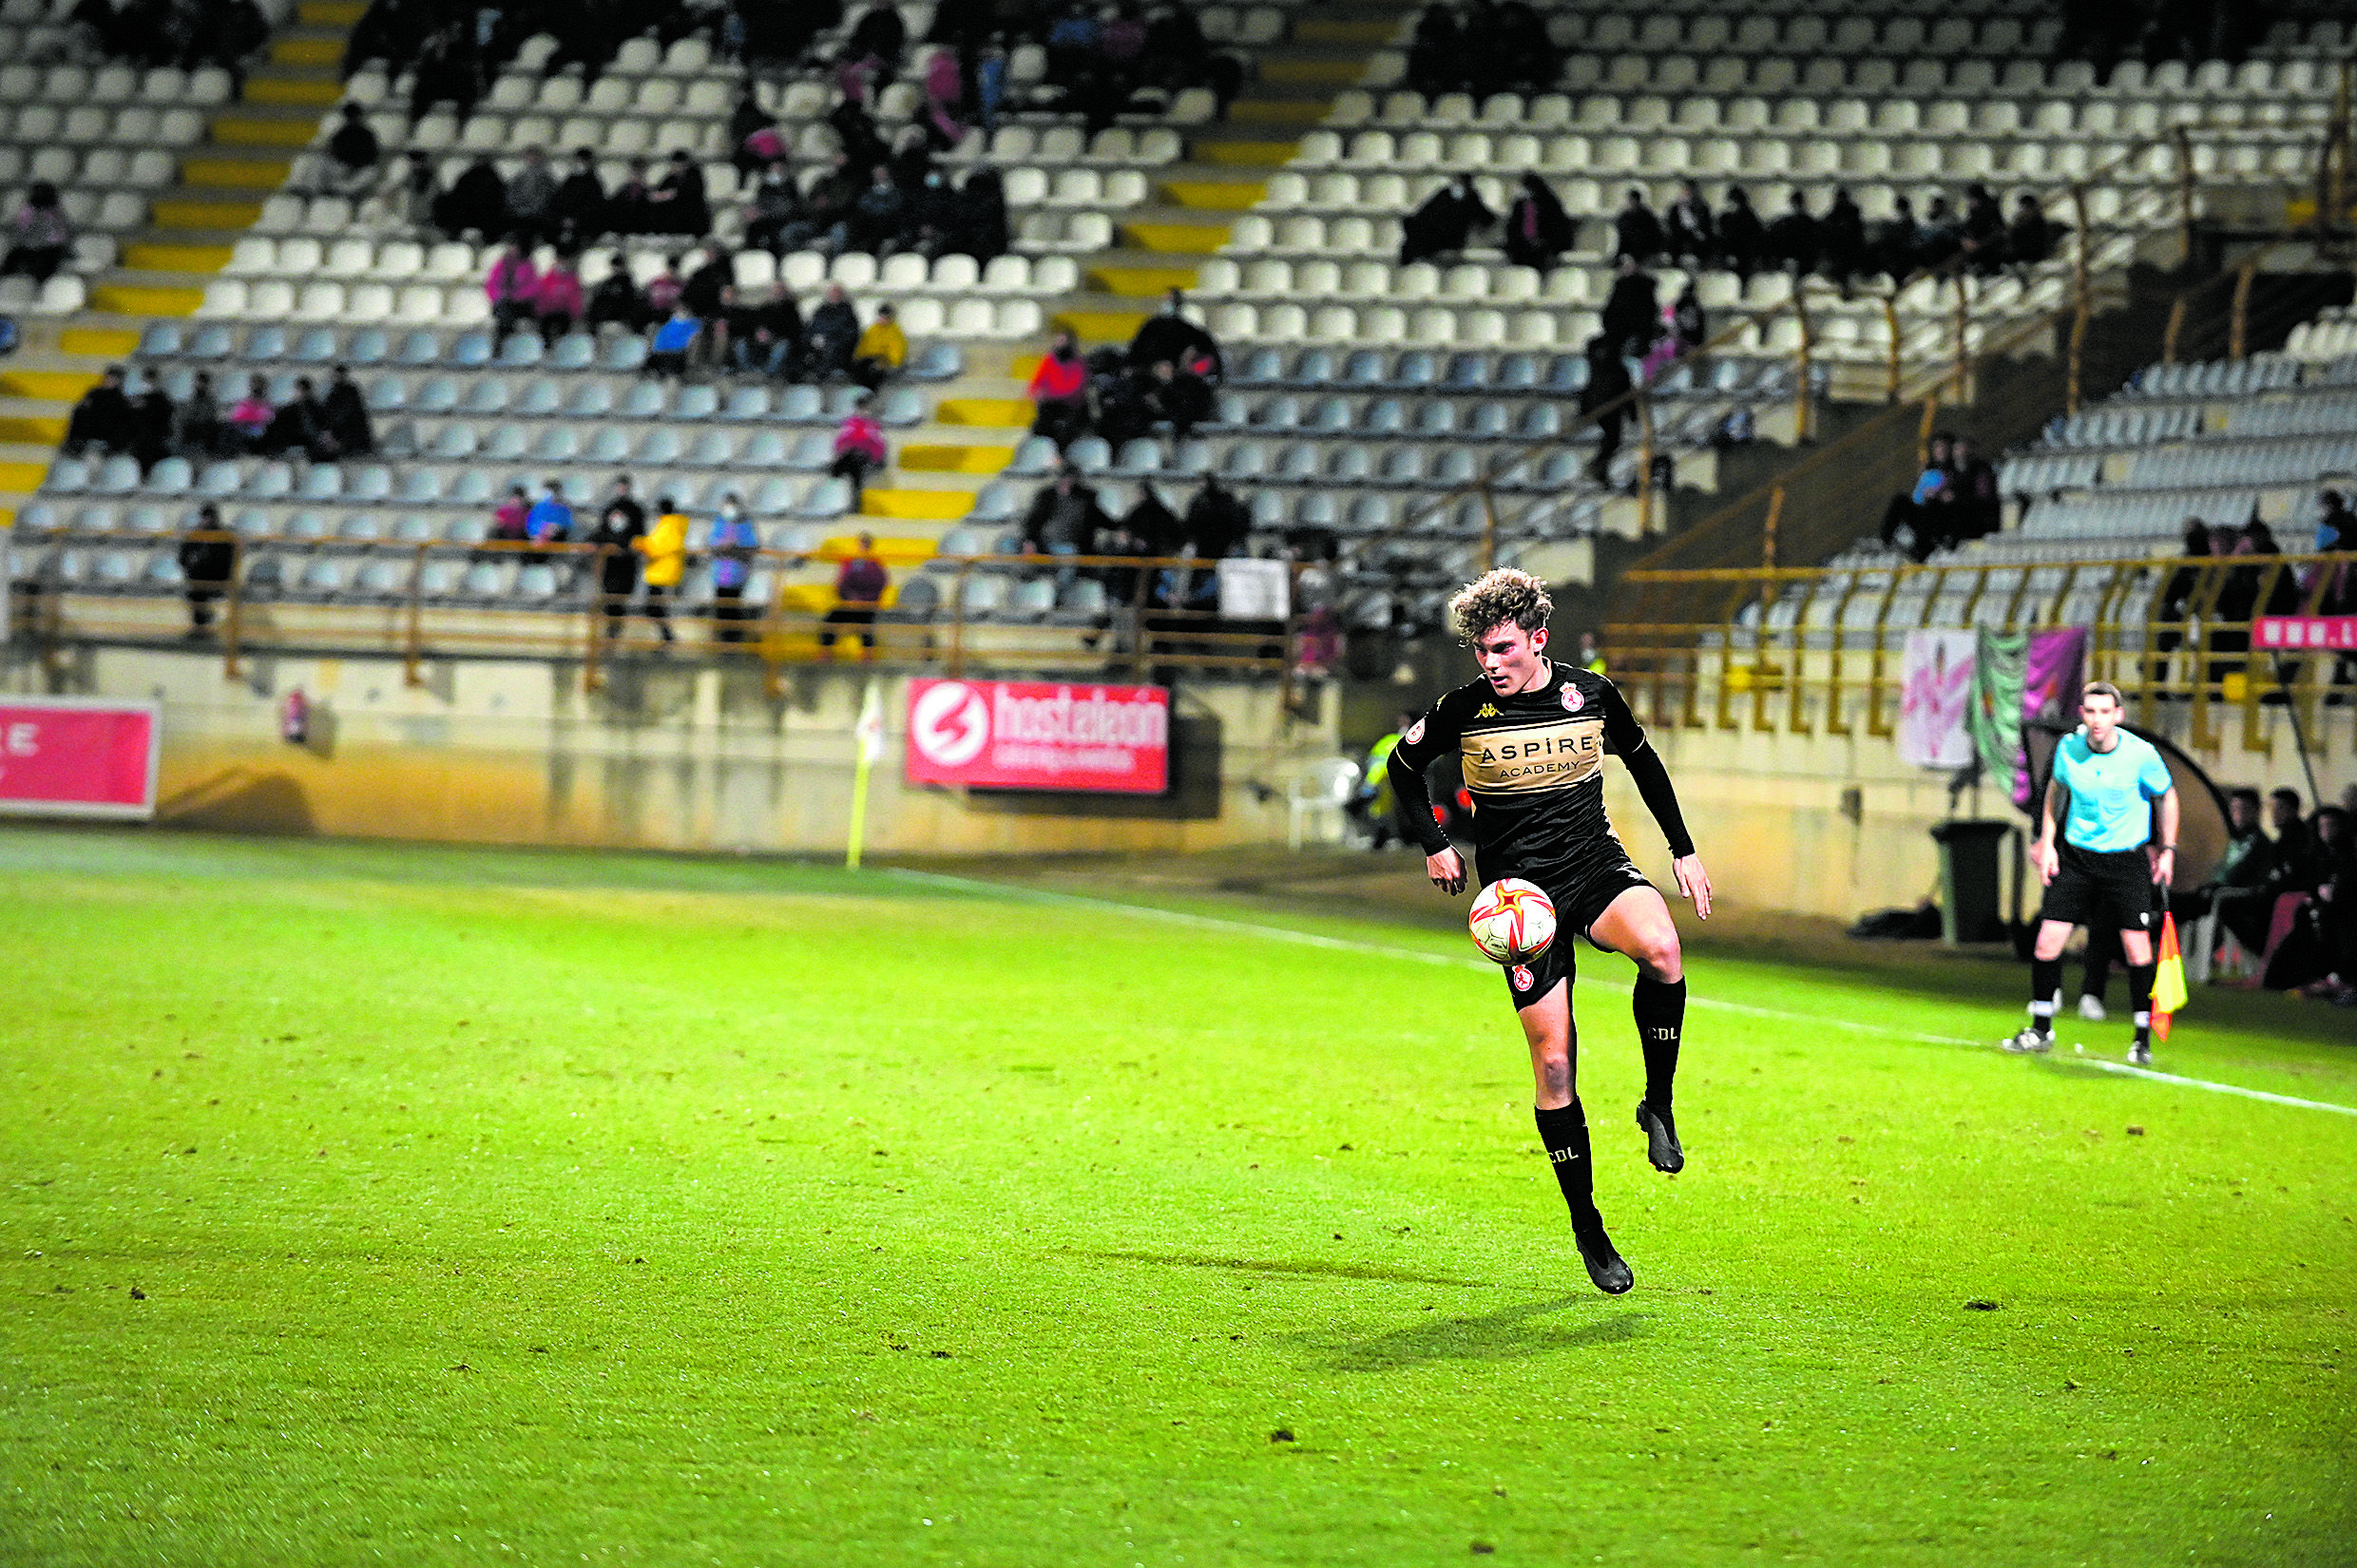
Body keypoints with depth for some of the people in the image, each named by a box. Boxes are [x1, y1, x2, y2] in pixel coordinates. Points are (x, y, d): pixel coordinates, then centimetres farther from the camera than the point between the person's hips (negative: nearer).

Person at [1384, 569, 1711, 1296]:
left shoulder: (1591, 695, -2)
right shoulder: (1464, 710, -6)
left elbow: (1642, 760, 16)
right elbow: (1403, 766, 13)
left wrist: (1683, 851, 16)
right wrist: (1433, 846, 5)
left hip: (1597, 865, 1)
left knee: (1661, 949, -33)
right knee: (1553, 1061, -6)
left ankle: (1659, 1106, -11)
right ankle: (1585, 1223, 8)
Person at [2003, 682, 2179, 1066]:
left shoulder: (2141, 754, -15)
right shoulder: (2068, 748, -8)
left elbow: (2166, 796, 3)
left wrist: (2168, 850, 1)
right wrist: (2047, 843, 7)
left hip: (2127, 858, -2)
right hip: (2075, 856, 2)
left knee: (2136, 945, -7)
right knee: (2047, 942, -4)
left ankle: (2143, 1040, 5)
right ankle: (2041, 1030, 14)